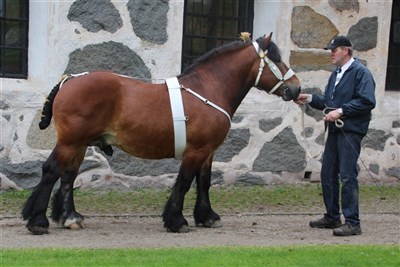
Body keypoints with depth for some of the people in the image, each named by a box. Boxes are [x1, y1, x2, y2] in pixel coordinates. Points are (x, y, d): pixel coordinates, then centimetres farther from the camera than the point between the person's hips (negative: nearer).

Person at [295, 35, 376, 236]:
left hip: (351, 131, -9)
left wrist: (341, 111, -21)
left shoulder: (360, 72, -9)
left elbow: (367, 101, -19)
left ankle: (352, 223, -6)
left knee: (347, 176, -9)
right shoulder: (336, 74, 18)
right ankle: (332, 217, 23)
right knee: (328, 174, 12)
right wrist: (310, 99, 4)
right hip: (335, 130, 9)